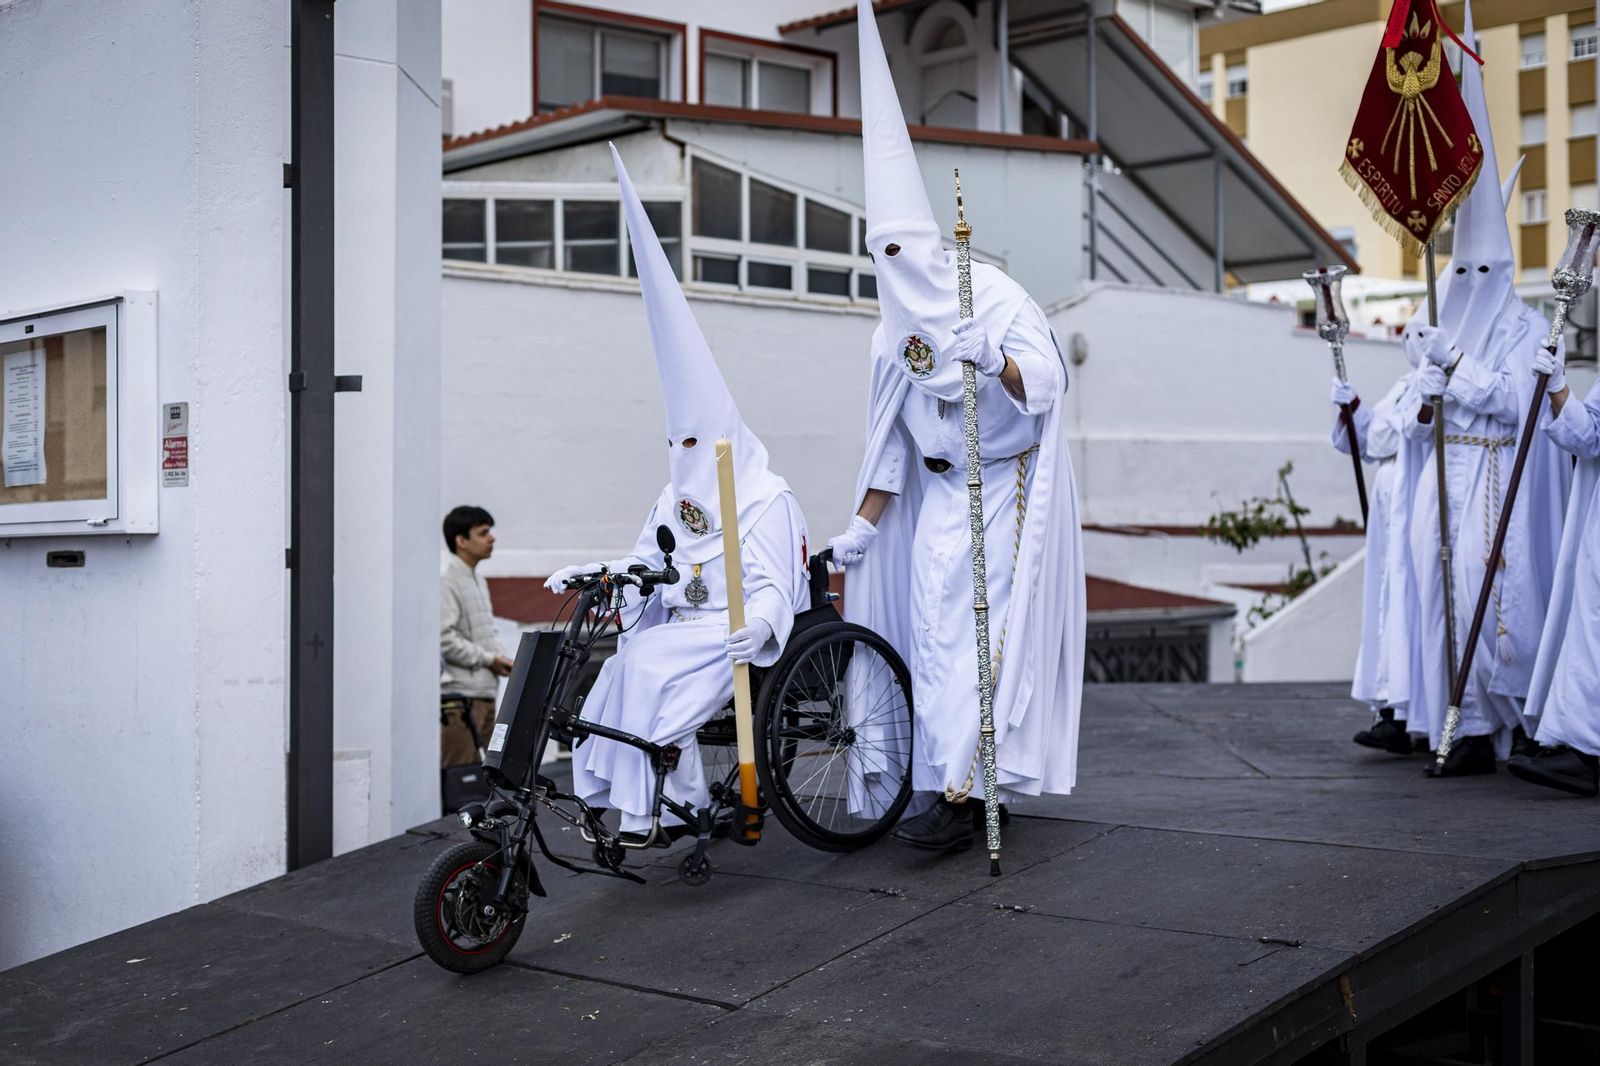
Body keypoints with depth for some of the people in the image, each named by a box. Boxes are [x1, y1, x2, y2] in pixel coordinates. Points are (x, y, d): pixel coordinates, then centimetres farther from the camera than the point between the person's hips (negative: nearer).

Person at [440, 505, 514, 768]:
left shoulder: (478, 580, 19)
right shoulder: (445, 581, -12)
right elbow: (443, 638, -20)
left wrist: (502, 658, 8)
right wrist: (489, 660, -13)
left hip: (485, 693, 9)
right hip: (459, 695, -9)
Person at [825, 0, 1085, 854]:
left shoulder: (997, 298, -7)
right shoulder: (895, 332, 10)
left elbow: (1047, 382, -16)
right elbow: (889, 435, 13)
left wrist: (990, 359, -34)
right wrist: (862, 525, 8)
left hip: (1008, 485, -6)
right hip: (942, 489, 6)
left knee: (986, 627, -12)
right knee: (933, 621, -3)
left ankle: (958, 792, -18)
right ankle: (944, 771, 5)